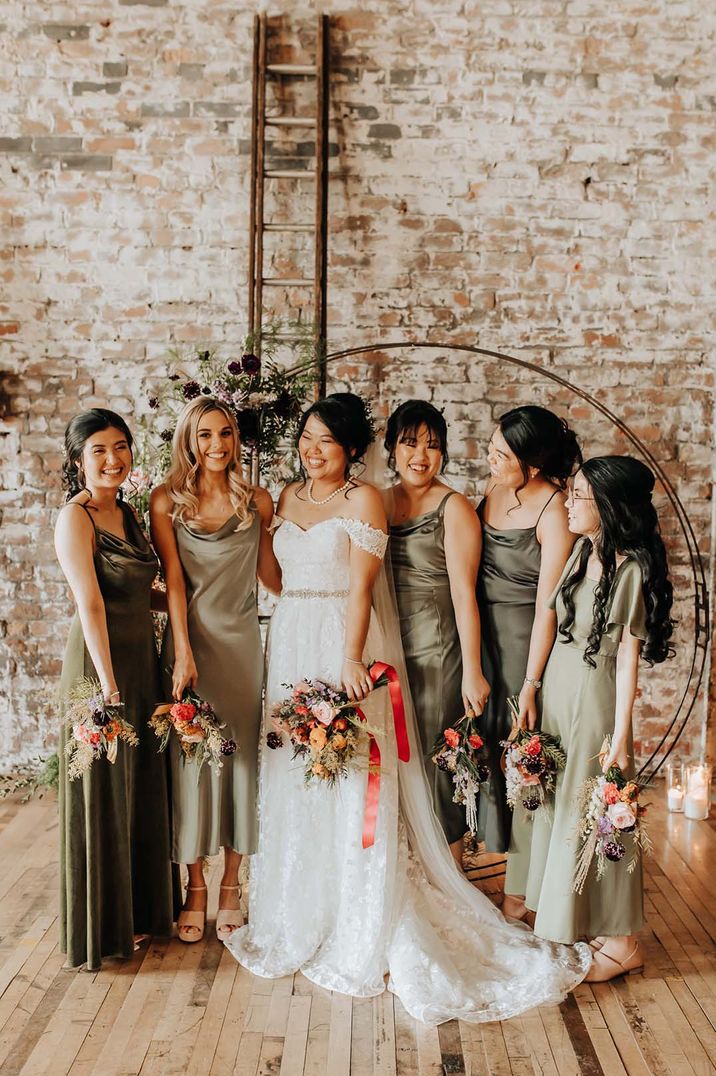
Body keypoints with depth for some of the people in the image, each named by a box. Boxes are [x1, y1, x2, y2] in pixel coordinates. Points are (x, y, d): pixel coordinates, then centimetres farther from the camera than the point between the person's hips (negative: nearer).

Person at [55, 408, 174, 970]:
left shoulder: (127, 513, 11)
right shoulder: (75, 518, -13)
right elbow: (91, 605, -20)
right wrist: (109, 687, -24)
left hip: (143, 658, 8)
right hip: (99, 660, -8)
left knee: (143, 787, 15)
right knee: (103, 793, 4)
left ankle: (139, 908, 32)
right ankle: (101, 927, 20)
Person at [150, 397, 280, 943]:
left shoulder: (257, 501, 3)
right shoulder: (167, 500, -1)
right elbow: (174, 580, -6)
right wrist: (183, 652, -12)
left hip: (241, 642, 1)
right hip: (190, 639, -1)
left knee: (241, 754, 6)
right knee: (191, 758, 3)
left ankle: (231, 884, 21)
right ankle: (195, 887, 17)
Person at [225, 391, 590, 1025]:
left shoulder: (363, 499, -6)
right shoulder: (289, 497, 13)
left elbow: (361, 588, -14)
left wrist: (350, 661, -23)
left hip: (345, 646, -6)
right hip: (291, 646, 7)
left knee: (353, 787, -3)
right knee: (292, 784, 11)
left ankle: (364, 935, 9)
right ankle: (302, 919, 26)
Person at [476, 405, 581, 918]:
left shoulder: (555, 512, -18)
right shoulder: (496, 488, 4)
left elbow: (548, 605, -19)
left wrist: (530, 685, -20)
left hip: (524, 641, -6)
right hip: (481, 639, 7)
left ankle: (520, 895, 16)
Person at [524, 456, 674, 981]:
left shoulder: (630, 568, -17)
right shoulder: (582, 553, 5)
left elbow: (628, 656, -17)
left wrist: (621, 736, -16)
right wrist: (537, 690, 10)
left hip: (594, 697, -8)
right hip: (559, 689, 8)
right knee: (560, 806, 15)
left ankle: (621, 942, 18)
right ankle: (573, 922, 31)